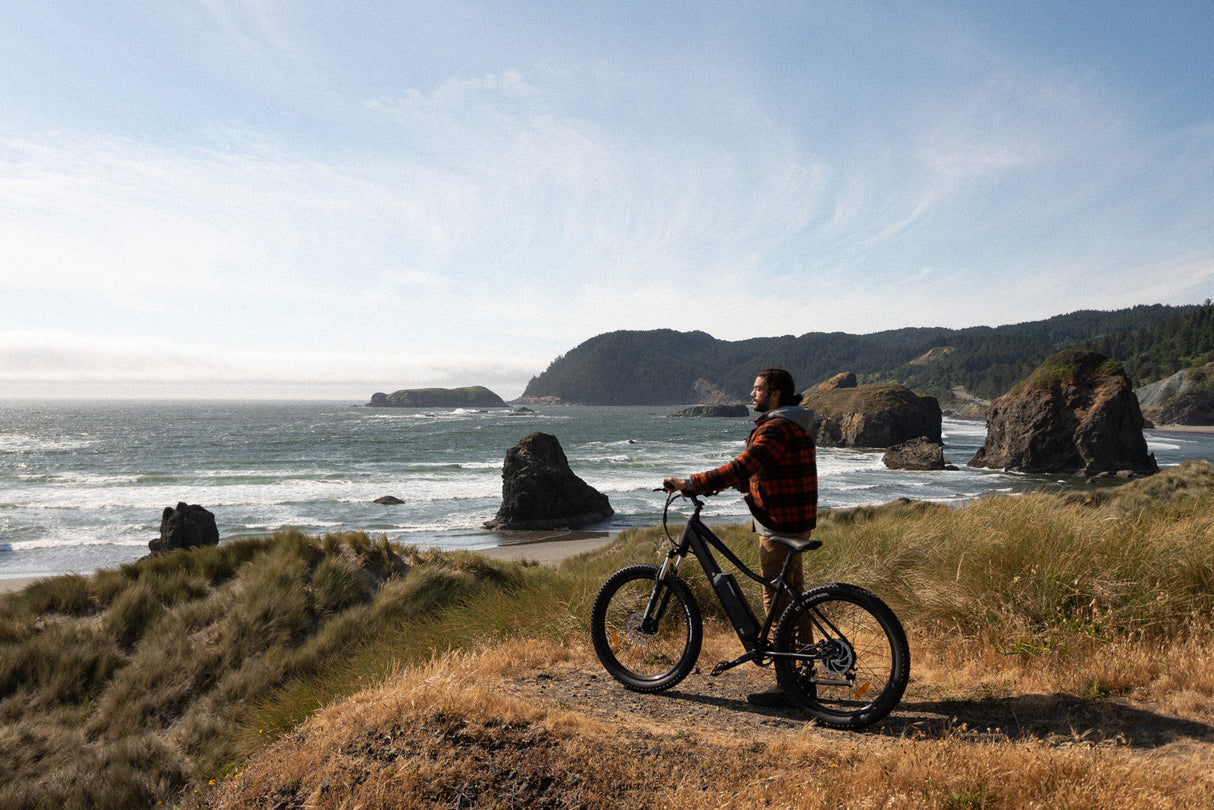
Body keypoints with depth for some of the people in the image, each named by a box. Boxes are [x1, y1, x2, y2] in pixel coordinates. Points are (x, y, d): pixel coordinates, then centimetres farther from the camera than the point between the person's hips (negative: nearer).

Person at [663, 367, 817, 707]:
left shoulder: (776, 429, -18)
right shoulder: (792, 426, 16)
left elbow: (741, 468, -28)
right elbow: (756, 474, 19)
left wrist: (691, 483, -24)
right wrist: (715, 484, 13)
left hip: (780, 526, -11)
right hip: (795, 523, 11)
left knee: (778, 604, -4)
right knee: (793, 600, 16)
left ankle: (786, 686, 4)